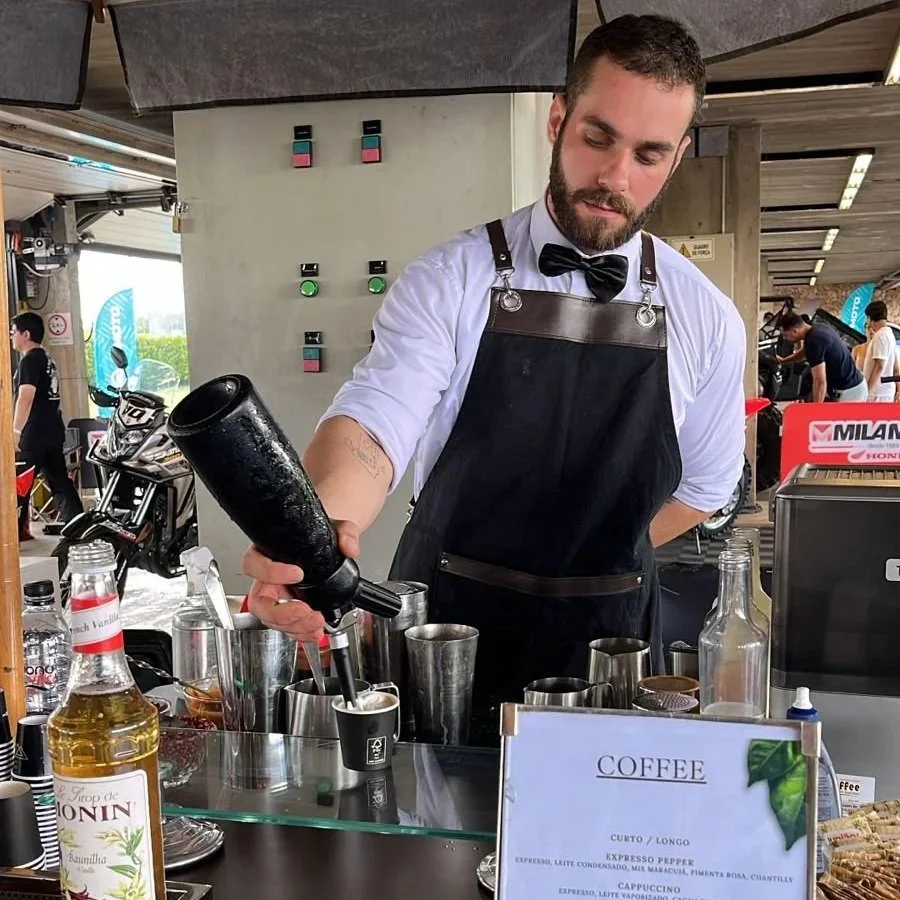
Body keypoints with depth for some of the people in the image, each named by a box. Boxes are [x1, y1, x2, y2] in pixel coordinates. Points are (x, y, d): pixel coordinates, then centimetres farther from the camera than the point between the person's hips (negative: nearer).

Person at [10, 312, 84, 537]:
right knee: (59, 480, 11)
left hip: (35, 434, -9)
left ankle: (18, 529, 0)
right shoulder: (46, 358, 17)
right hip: (54, 431, 9)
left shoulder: (30, 360, -12)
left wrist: (15, 431, -25)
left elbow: (25, 398, -22)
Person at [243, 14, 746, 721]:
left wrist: (585, 568, -2)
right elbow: (374, 423, -25)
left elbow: (700, 488, 7)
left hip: (605, 642, 2)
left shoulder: (706, 319, -4)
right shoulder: (451, 279, -11)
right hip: (443, 631, -1)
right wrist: (318, 527, -46)